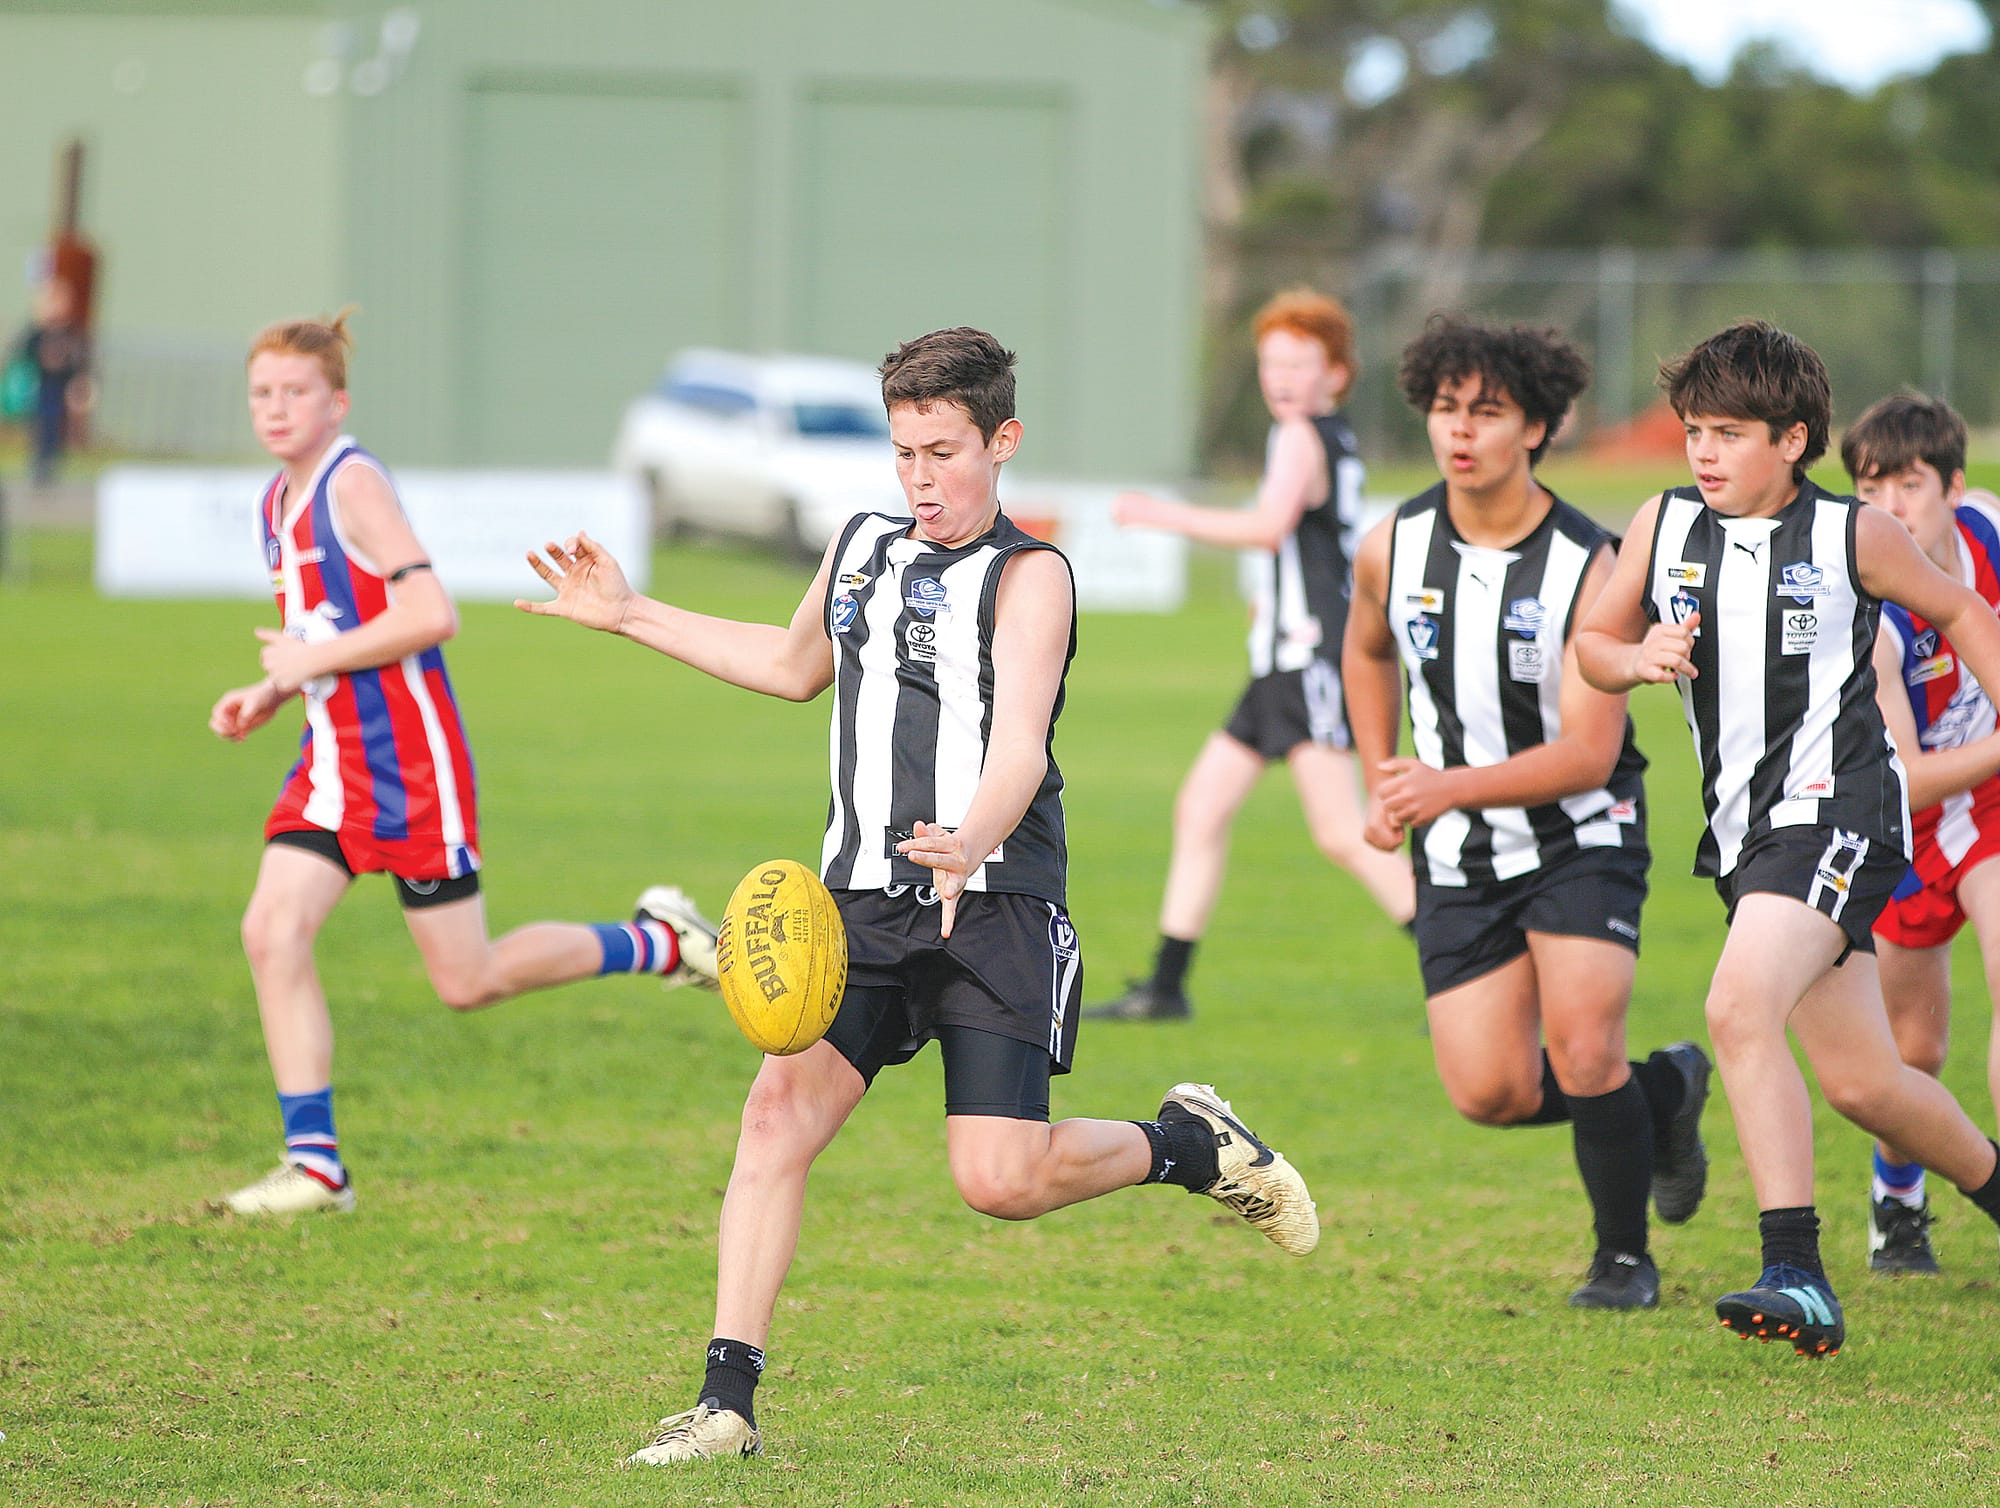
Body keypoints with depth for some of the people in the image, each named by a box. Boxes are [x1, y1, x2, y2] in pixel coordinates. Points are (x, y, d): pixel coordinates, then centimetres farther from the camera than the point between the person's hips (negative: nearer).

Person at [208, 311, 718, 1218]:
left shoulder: (353, 484, -15)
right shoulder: (276, 502, 12)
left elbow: (430, 614, -23)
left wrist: (316, 659, -18)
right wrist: (267, 698, 8)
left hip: (408, 760, -8)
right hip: (333, 758, 8)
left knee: (468, 982, -1)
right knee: (272, 931, -9)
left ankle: (657, 942, 20)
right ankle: (314, 1164, -6)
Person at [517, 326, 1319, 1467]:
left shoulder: (1028, 576, -8)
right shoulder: (861, 549, 13)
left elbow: (1019, 749, -23)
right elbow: (797, 666, 34)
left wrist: (970, 845, -44)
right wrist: (631, 616, 33)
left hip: (995, 909, -5)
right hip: (865, 903, 5)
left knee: (1001, 1182, -13)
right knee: (779, 1111, -13)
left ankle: (1190, 1143, 17)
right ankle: (728, 1402, -11)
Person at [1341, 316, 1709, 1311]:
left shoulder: (1587, 568, -18)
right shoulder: (1392, 548, -5)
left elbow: (1588, 752, -21)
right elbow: (1368, 652, 19)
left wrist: (1447, 786, -31)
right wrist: (1382, 788, 11)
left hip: (1582, 837, -4)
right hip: (1458, 858, 4)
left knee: (1581, 1056, -17)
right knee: (1488, 1093, -6)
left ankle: (1624, 1256, 8)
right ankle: (1664, 1092, 25)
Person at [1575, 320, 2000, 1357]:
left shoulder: (1853, 537, -5)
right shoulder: (1663, 528, 5)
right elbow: (1592, 641, 15)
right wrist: (1635, 659, -8)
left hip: (1834, 806, -6)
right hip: (1744, 825, 6)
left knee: (1740, 1007, -27)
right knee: (1860, 1083, 10)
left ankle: (1795, 1275, -27)